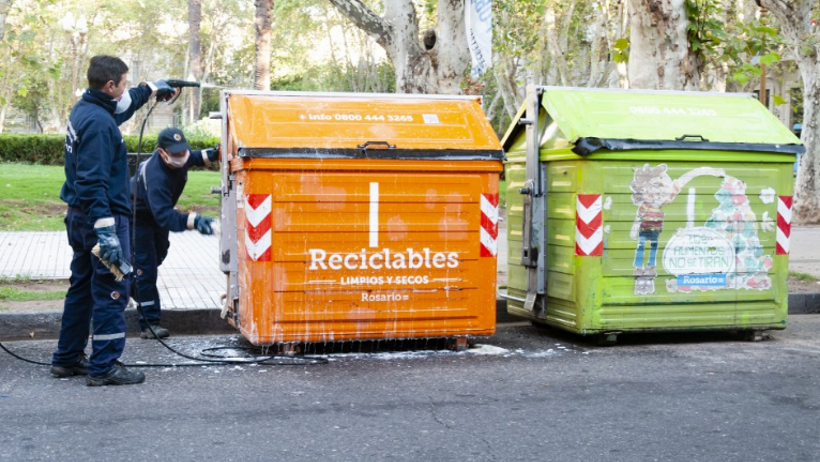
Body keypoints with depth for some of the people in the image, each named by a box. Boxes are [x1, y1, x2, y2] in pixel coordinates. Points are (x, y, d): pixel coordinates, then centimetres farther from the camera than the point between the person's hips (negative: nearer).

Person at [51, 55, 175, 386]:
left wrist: (151, 89, 45)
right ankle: (104, 367, 1)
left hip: (79, 217, 10)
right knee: (112, 291, -3)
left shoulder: (84, 109, 9)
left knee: (82, 287, 18)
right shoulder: (99, 122, -21)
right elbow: (93, 181, -27)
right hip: (101, 216, -10)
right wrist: (105, 231, -31)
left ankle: (67, 359, 27)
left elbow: (122, 107, 33)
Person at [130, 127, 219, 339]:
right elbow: (164, 216, -54)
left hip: (157, 214, 9)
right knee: (146, 267, -13)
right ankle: (150, 324, -9)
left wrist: (211, 154, -14)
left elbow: (191, 158, 7)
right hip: (138, 217, -9)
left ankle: (134, 289, 56)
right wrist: (194, 221, -67)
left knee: (158, 255, 28)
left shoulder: (179, 158, -21)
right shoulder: (155, 177, -45)